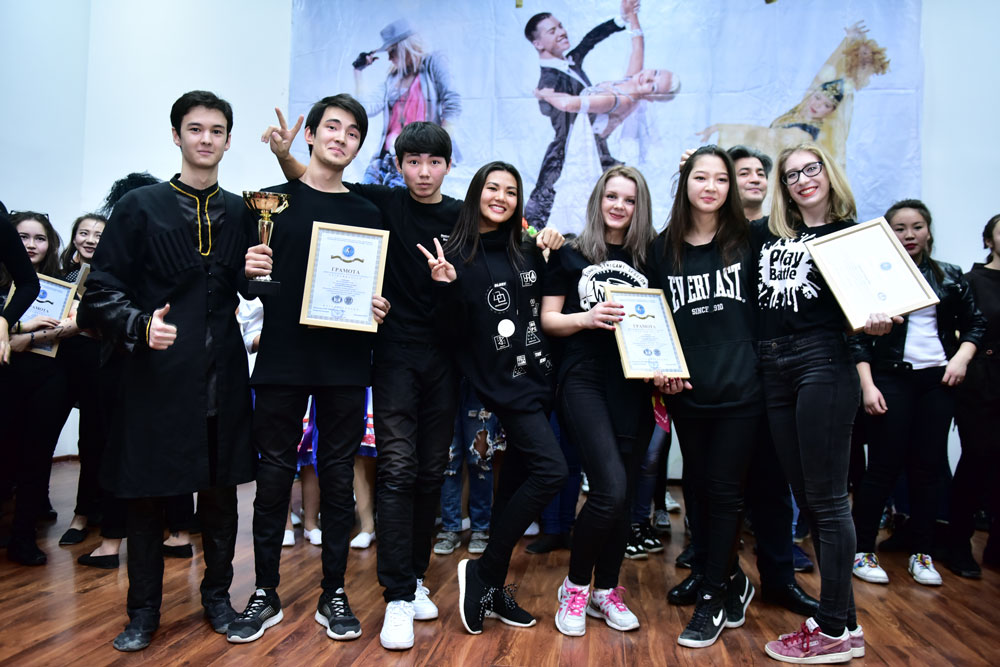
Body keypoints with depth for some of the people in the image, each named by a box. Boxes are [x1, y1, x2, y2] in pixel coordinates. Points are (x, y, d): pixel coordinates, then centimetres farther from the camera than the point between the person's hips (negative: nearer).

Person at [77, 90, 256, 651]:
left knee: (221, 490, 10)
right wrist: (139, 324, -18)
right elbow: (103, 289, -1)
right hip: (157, 372, -2)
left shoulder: (241, 213, 11)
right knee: (147, 493, 6)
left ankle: (217, 594, 28)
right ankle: (144, 611, 23)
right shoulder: (140, 207, 3)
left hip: (222, 374, 2)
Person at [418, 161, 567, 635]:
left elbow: (547, 309, 14)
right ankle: (482, 571, -3)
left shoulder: (527, 252, 9)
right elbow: (456, 333, -11)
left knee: (516, 479, 10)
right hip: (502, 383, -6)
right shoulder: (457, 256, -6)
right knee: (551, 470, -18)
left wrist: (553, 258, 7)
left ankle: (494, 588, 24)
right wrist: (446, 288, -23)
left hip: (537, 377, 6)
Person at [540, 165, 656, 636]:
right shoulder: (572, 255, 6)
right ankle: (574, 587, 7)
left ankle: (606, 591, 25)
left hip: (635, 384, 4)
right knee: (610, 488, -16)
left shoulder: (646, 260, 14)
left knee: (624, 492, 7)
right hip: (585, 380, -4)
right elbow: (548, 320, 4)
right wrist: (587, 318, -15)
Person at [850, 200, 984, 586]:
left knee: (929, 467, 6)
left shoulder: (949, 277, 10)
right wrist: (867, 385, -11)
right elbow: (859, 337, -4)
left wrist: (962, 357, -2)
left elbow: (974, 324, 17)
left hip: (937, 380, 4)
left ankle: (922, 554, 17)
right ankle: (863, 551, 8)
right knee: (884, 467, -3)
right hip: (891, 379, -3)